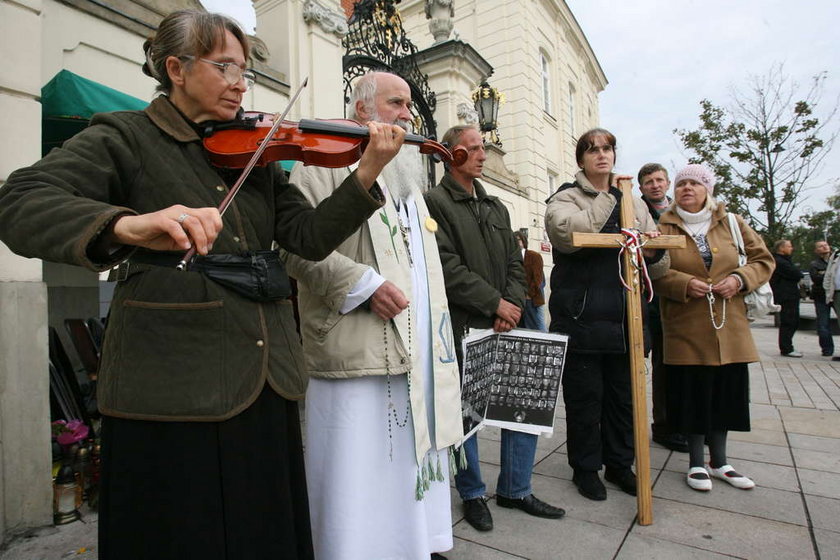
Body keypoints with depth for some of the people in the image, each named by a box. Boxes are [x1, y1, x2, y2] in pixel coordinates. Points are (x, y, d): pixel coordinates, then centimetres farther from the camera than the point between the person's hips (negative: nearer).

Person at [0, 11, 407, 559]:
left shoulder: (255, 154, 13)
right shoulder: (125, 137, 0)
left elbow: (312, 236, 3)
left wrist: (368, 173, -10)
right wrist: (128, 226, -35)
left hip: (266, 383, 5)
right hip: (172, 386, -4)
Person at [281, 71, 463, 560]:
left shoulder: (409, 172, 24)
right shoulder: (328, 161, -2)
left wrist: (438, 324, 21)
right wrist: (363, 284, -22)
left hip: (419, 351, 8)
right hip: (360, 350, -8)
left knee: (416, 461, 19)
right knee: (362, 474, 0)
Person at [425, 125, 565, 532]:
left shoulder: (496, 207, 18)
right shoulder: (435, 202, -5)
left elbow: (515, 263, 14)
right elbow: (447, 266, -16)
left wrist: (513, 304, -4)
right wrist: (494, 303, -14)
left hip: (504, 327, 7)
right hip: (462, 329, -7)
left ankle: (515, 489, 29)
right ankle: (472, 494, 27)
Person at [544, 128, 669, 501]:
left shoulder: (633, 203, 16)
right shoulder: (565, 198, 2)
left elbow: (657, 268, 15)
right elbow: (571, 233, -23)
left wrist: (655, 252, -10)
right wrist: (610, 196, -12)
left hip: (625, 320, 5)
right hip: (580, 319, -4)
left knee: (624, 398, 15)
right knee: (584, 399, 6)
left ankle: (619, 464, 33)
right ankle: (586, 468, 25)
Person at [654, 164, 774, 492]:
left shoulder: (731, 224, 9)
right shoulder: (664, 228, 1)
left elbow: (763, 260, 11)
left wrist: (740, 279, -8)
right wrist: (685, 284, -19)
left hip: (729, 328, 3)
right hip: (685, 329, -3)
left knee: (725, 393, 11)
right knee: (692, 395, 4)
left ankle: (719, 462, 30)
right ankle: (696, 463, 22)